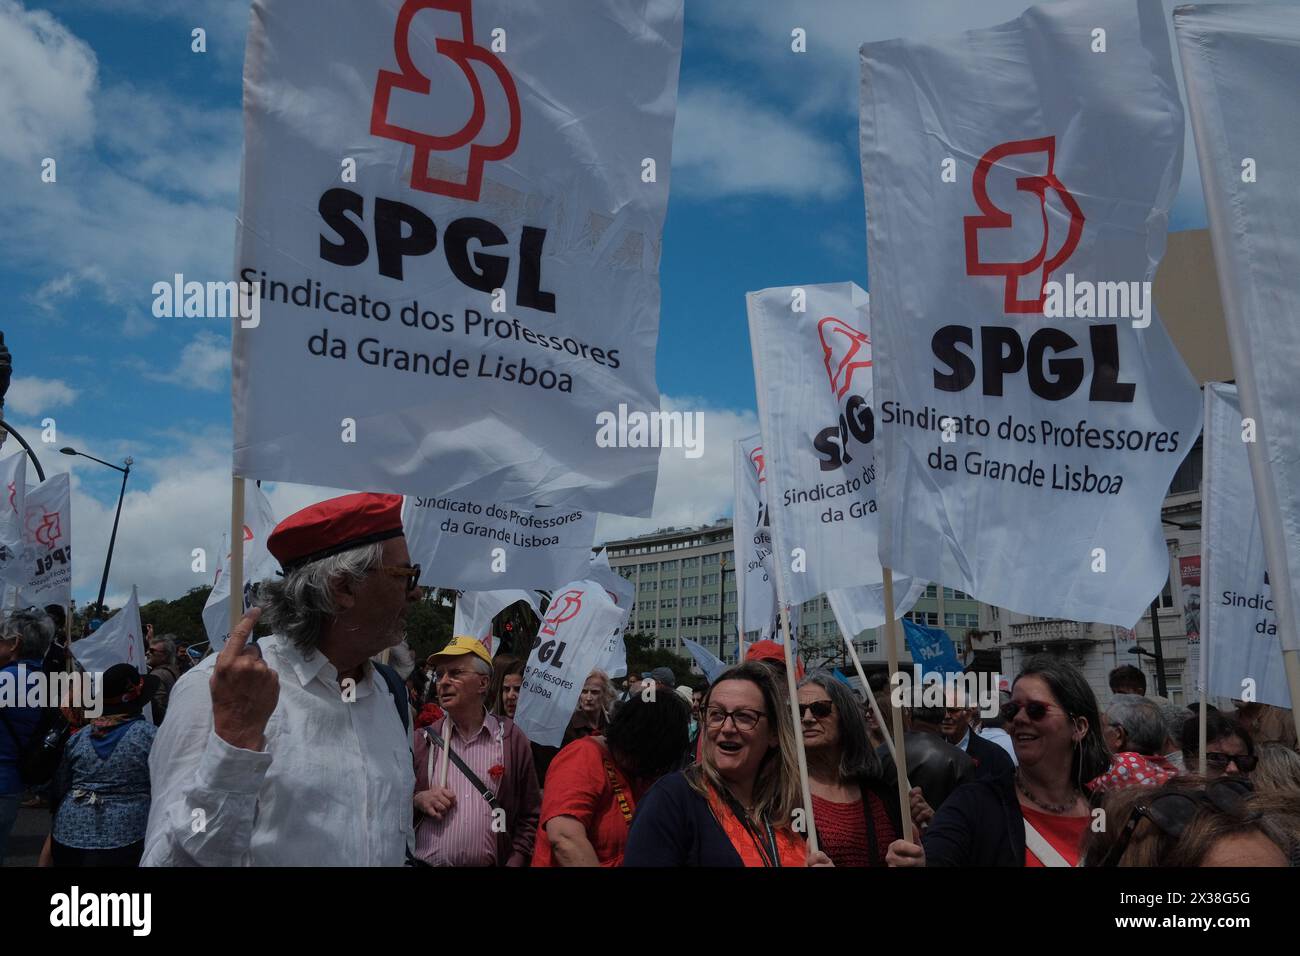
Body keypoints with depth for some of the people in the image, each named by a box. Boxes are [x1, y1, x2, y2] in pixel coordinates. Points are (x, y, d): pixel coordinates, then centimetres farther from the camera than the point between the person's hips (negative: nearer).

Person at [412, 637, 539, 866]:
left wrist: (515, 861, -7)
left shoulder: (511, 739, -1)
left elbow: (530, 815, 2)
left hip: (490, 863, 0)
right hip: (424, 862, 1)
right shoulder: (421, 740, 2)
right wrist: (417, 800, -13)